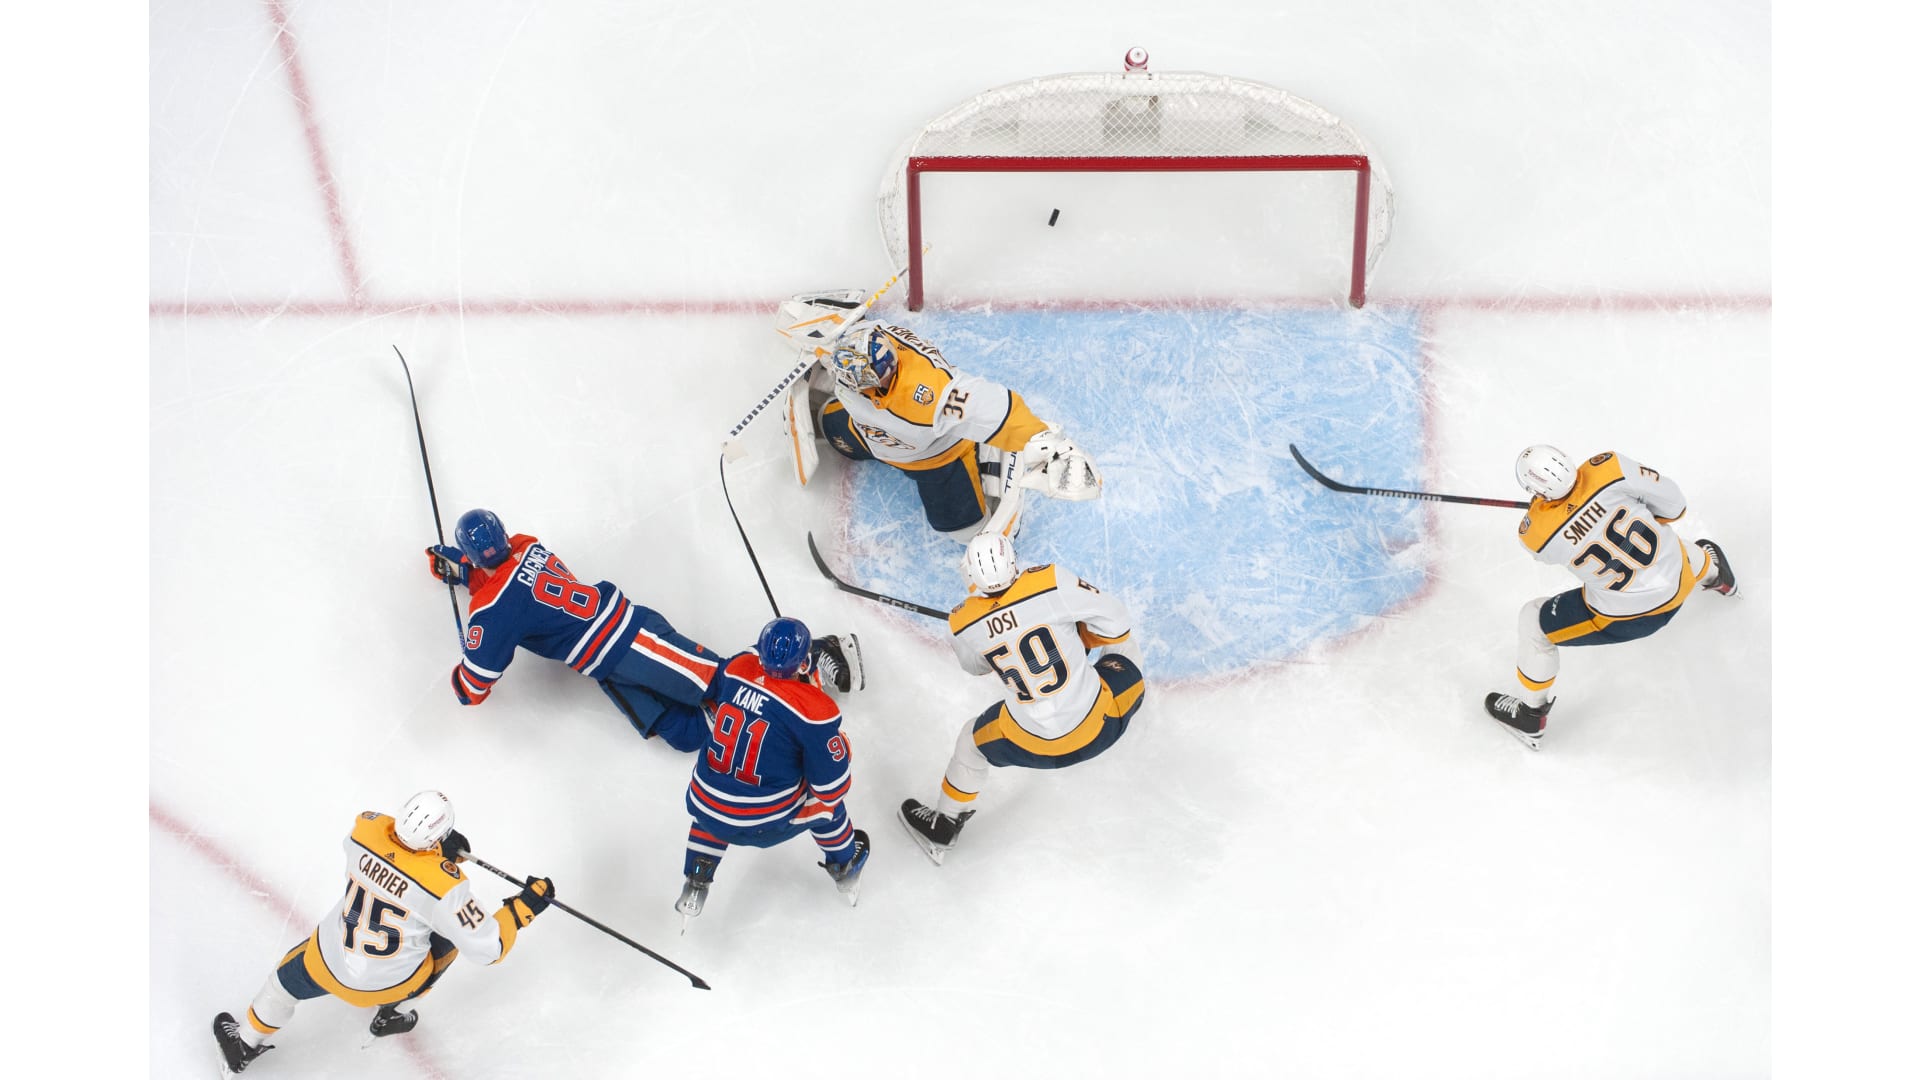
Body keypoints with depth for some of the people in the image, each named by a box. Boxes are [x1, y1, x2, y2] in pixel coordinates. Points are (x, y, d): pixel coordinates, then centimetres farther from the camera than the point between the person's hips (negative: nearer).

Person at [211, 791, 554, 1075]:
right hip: (386, 982, -3)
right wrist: (526, 904, -14)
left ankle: (245, 1045, 58)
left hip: (327, 960, 3)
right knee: (452, 932, 21)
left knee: (288, 977, 34)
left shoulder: (366, 828, -22)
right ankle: (388, 1012, 35)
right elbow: (486, 946, -24)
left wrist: (440, 845, -3)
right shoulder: (444, 886, -32)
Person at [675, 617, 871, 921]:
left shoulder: (736, 666, -8)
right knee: (826, 798, 23)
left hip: (707, 810, 4)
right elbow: (833, 787, -15)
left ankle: (695, 885, 37)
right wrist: (840, 745, 3)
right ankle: (845, 866, 44)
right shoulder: (815, 710, -22)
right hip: (767, 824, -4)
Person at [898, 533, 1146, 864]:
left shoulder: (964, 624, -12)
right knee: (1123, 657, 26)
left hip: (1031, 746, 1)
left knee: (972, 741, 31)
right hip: (1100, 727, -1)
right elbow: (1115, 620, -10)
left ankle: (942, 828, 45)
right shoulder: (1051, 583, -21)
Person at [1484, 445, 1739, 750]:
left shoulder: (1536, 533, -25)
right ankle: (1715, 575, 76)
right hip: (1679, 580, 3)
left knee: (1534, 621, 16)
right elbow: (1668, 495, -9)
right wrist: (1673, 520, 13)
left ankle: (1530, 716, 30)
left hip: (1626, 615, -3)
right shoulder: (1607, 469, -25)